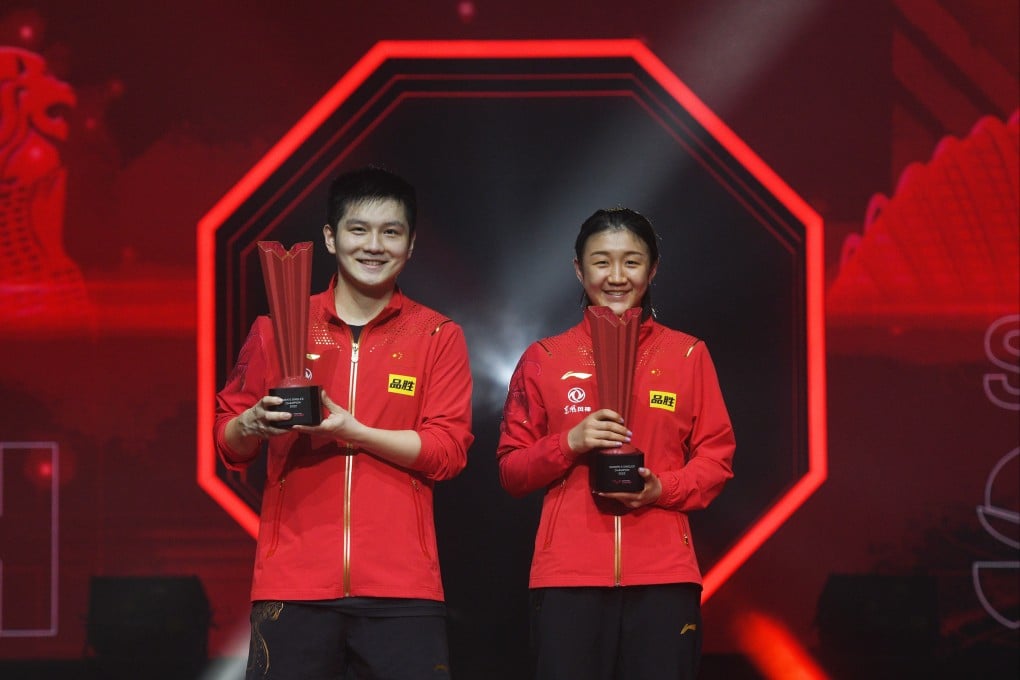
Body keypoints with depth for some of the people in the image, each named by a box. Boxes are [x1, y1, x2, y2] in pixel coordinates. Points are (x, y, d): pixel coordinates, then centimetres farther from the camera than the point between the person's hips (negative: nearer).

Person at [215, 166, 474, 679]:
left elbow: (448, 451, -1)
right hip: (294, 581, 1)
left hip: (400, 586, 0)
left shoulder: (438, 337, 8)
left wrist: (353, 432, -13)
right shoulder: (278, 328, 9)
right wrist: (252, 426, -11)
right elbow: (227, 439, 12)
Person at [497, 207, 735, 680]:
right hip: (568, 574, 0)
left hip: (662, 574, 0)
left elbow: (717, 458, 9)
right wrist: (570, 443, -10)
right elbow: (511, 470, 8)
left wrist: (662, 488, -10)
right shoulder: (544, 359, 8)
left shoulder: (688, 355, 9)